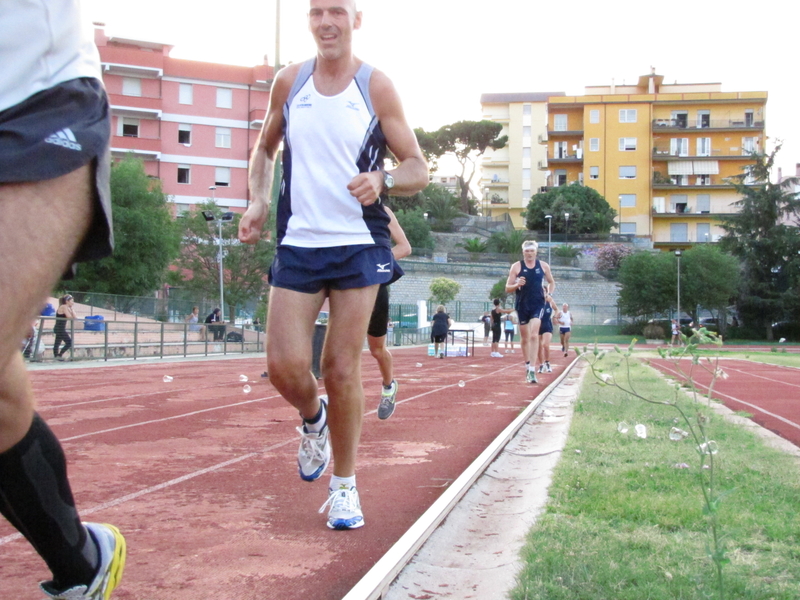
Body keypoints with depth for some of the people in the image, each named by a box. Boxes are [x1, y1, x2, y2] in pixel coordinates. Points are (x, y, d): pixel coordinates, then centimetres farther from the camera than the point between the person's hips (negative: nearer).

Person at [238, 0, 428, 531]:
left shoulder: (377, 87, -1)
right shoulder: (289, 82, 7)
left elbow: (419, 170, -1)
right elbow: (265, 148, 22)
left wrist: (382, 179, -22)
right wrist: (258, 202, 4)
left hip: (359, 247, -2)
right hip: (297, 245, 2)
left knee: (343, 369, -2)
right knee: (284, 366, -7)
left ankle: (345, 486, 16)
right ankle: (314, 419, 30)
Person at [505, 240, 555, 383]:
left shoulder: (543, 266, 3)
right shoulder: (516, 267, 0)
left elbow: (551, 282, 19)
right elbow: (507, 288, -1)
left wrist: (549, 293, -1)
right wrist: (517, 285, -21)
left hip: (538, 304, -1)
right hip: (522, 305, 1)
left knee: (534, 335, -16)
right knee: (524, 338, 11)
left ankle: (532, 370, -19)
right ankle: (527, 365, 29)